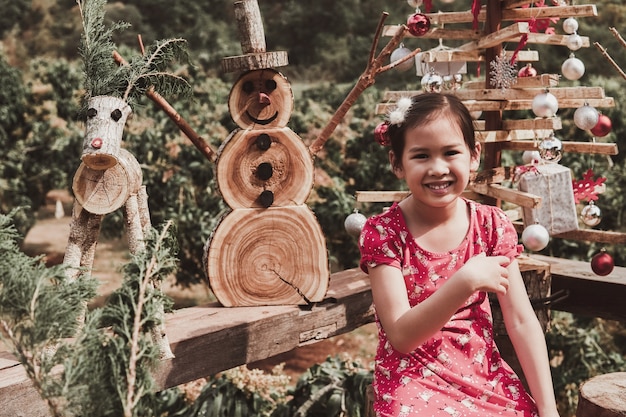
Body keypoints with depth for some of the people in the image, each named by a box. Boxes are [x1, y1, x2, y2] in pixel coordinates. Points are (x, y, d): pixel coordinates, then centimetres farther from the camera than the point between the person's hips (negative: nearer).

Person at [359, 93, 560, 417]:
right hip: (412, 380, -3)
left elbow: (521, 321, -4)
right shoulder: (382, 232, -12)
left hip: (484, 373, 4)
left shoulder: (492, 225, -3)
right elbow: (401, 336, -19)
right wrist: (465, 282, -30)